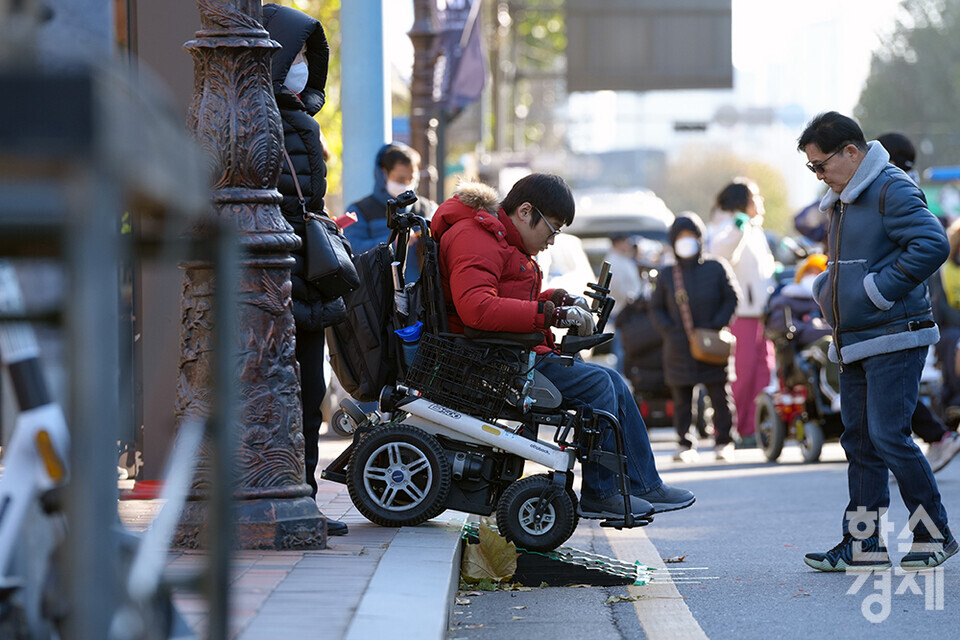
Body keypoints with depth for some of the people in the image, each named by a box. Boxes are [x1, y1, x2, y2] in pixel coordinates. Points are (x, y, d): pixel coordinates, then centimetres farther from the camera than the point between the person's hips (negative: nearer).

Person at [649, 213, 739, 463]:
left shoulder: (716, 269, 3)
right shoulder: (667, 275, 8)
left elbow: (731, 299, 5)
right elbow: (656, 308, 12)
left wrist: (717, 325, -8)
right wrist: (669, 331, -4)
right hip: (679, 348, 1)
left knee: (720, 396, 0)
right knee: (682, 399, 2)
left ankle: (723, 442, 8)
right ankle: (685, 445, 9)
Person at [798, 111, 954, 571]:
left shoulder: (892, 190, -12)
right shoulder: (842, 201, 17)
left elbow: (932, 244, -23)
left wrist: (878, 290, -19)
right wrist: (826, 291, 12)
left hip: (894, 339, -9)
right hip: (853, 344, 9)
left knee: (888, 437, -12)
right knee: (859, 441, 7)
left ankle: (934, 534, 0)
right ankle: (864, 544, 10)